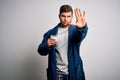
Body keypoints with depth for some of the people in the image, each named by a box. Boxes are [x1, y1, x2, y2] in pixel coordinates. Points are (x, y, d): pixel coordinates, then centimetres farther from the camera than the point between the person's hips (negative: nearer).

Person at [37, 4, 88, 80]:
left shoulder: (75, 30, -4)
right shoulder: (51, 32, 0)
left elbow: (81, 35, -28)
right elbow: (41, 51, -1)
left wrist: (83, 27, -51)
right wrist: (47, 46, -24)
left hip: (73, 72, 0)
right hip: (57, 73, 1)